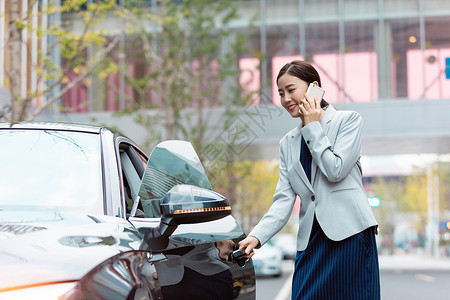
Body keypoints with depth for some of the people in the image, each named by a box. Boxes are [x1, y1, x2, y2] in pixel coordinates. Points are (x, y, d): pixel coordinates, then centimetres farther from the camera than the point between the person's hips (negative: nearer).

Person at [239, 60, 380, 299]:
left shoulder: (348, 120, 4)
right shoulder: (288, 143, 17)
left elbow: (336, 170, -11)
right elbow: (284, 199, 7)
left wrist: (313, 127, -2)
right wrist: (257, 236, -8)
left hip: (349, 233, -4)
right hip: (311, 240, 4)